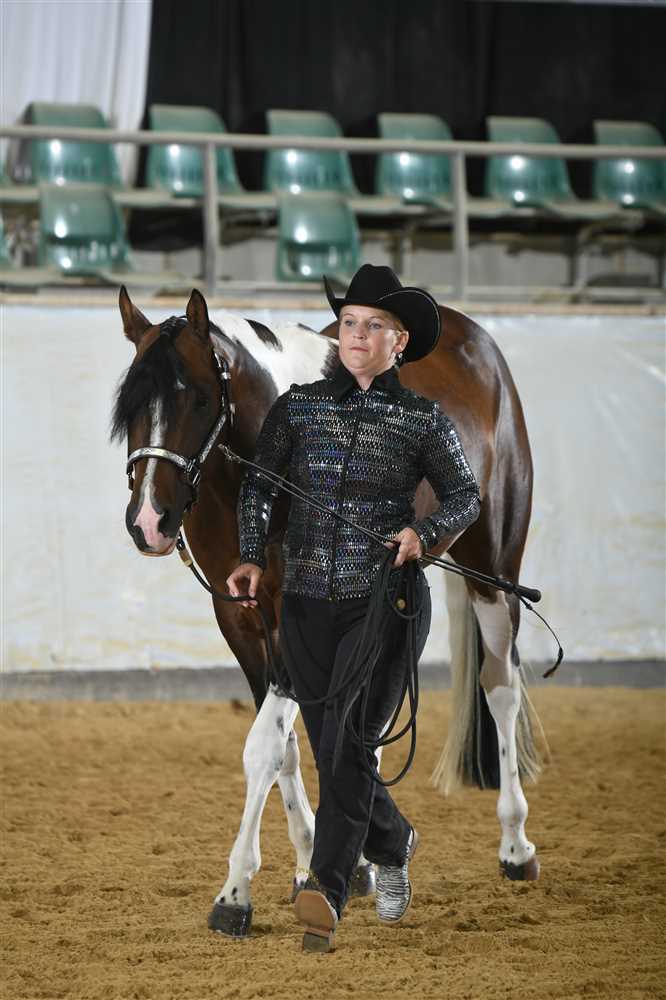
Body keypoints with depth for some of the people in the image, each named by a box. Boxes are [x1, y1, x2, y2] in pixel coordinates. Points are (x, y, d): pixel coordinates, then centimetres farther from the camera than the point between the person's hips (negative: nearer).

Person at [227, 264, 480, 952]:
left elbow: (465, 496, 7)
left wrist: (425, 531, -13)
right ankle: (393, 845, 39)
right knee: (332, 753, 11)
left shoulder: (423, 421, 1)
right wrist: (252, 557, -12)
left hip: (385, 602, -3)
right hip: (306, 604, 3)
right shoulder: (299, 407, 6)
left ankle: (325, 895, -24)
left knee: (348, 741, -17)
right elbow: (258, 485, 3)